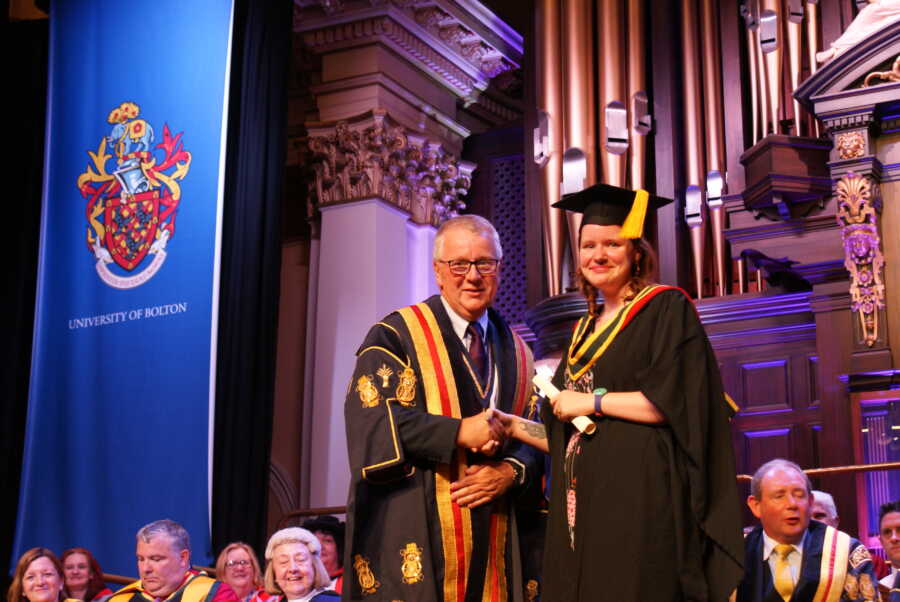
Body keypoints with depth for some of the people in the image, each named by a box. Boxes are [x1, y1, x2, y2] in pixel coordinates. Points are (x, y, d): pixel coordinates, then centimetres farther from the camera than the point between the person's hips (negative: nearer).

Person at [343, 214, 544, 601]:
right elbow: (370, 416, -11)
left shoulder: (516, 354, 15)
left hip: (496, 537, 4)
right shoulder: (397, 336, 1)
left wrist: (510, 472, -8)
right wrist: (459, 433, -16)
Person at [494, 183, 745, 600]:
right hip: (584, 503, 7)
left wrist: (593, 401, -9)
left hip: (640, 500, -7)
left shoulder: (665, 308, -1)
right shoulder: (585, 331, 20)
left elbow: (674, 401, -14)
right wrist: (513, 426, 9)